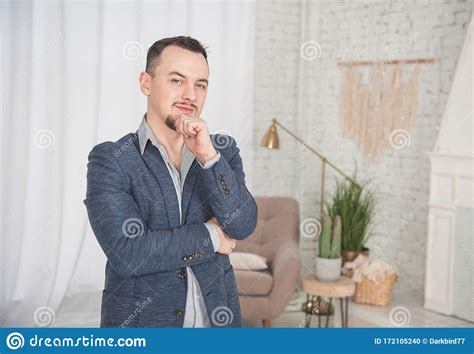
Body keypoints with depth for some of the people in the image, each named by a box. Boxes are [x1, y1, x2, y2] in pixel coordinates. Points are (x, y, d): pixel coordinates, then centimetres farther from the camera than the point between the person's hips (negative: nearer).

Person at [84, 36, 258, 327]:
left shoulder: (224, 150, 0)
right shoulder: (109, 160, -10)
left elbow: (243, 226, -12)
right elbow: (127, 253, -20)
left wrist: (208, 156, -22)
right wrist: (210, 236, -12)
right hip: (139, 320, -3)